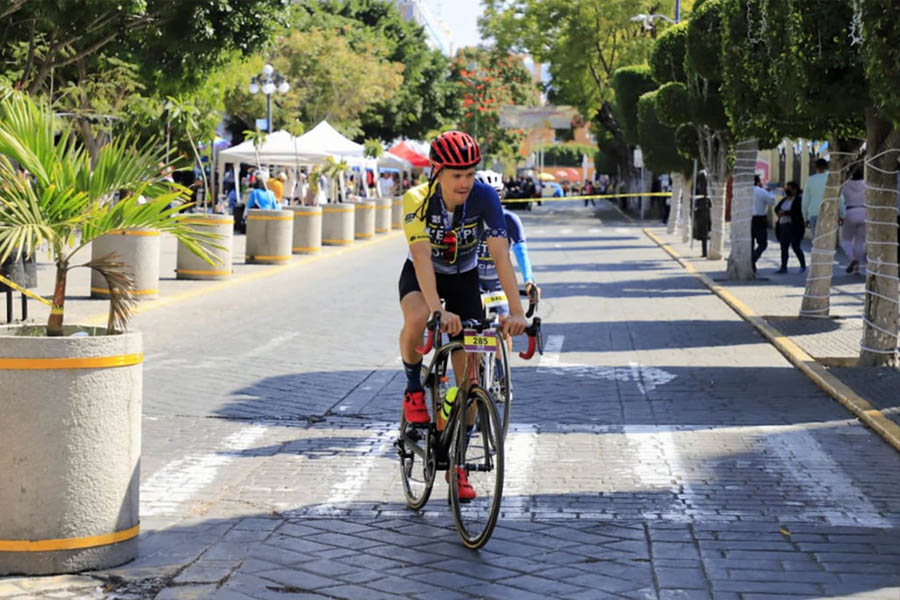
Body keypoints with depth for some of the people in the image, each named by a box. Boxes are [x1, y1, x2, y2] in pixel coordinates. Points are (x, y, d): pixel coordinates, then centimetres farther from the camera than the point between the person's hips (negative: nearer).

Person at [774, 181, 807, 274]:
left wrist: (785, 213, -22)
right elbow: (777, 208, 6)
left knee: (796, 247, -5)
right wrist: (779, 212, -15)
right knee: (783, 247, 2)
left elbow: (796, 211, -21)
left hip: (794, 227, -7)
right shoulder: (785, 199, 14)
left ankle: (803, 265, 10)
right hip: (783, 226, 7)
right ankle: (783, 267, 3)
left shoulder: (799, 199, -8)